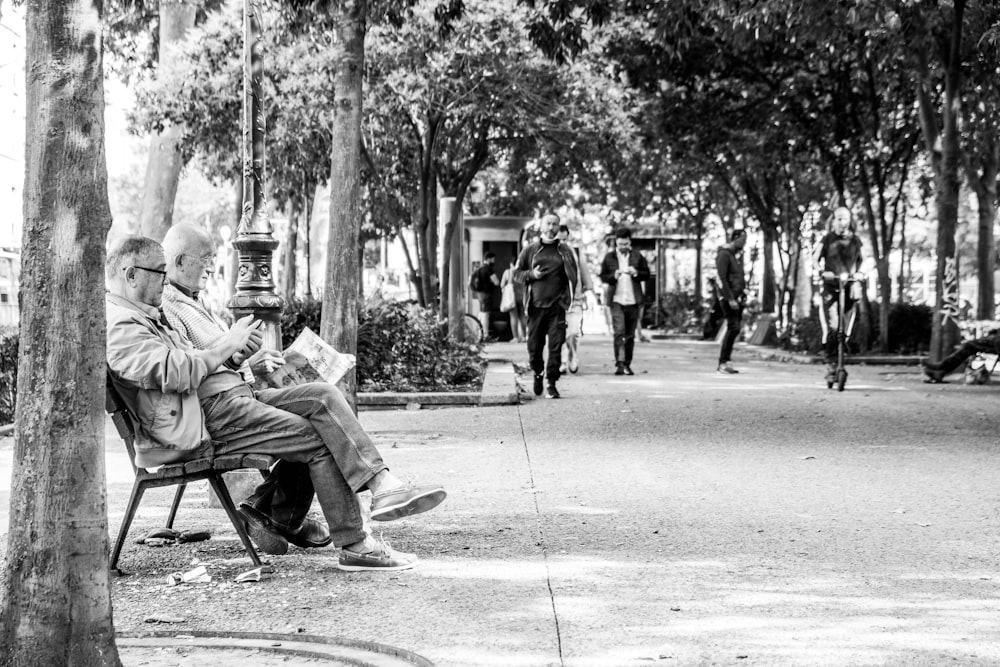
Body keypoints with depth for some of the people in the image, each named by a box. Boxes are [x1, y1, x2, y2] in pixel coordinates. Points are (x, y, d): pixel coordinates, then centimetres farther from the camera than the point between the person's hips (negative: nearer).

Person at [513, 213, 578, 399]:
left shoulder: (565, 251, 9)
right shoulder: (530, 250, 9)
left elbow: (573, 277, 8)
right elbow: (516, 273, 12)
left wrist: (569, 299, -5)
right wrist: (531, 274, -7)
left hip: (557, 307, -1)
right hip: (536, 306, 1)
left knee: (555, 347, -8)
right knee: (534, 346, 3)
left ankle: (552, 384, -3)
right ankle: (538, 374, 29)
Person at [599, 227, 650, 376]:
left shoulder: (637, 256, 7)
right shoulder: (609, 257, 5)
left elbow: (647, 274, 7)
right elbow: (602, 276, 6)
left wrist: (636, 273, -12)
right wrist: (613, 276, -13)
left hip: (633, 301, 2)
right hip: (616, 300, -2)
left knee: (630, 335, 7)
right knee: (619, 332, -13)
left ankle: (627, 364, 16)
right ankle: (619, 363, -16)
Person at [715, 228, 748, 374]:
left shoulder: (739, 254, 16)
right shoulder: (724, 254, -11)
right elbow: (721, 278, -17)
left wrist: (744, 295, 14)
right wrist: (730, 299, -21)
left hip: (738, 298, 9)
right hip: (728, 297, -9)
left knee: (734, 329, 5)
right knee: (733, 328, -15)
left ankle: (725, 362, 8)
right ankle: (723, 363, -13)